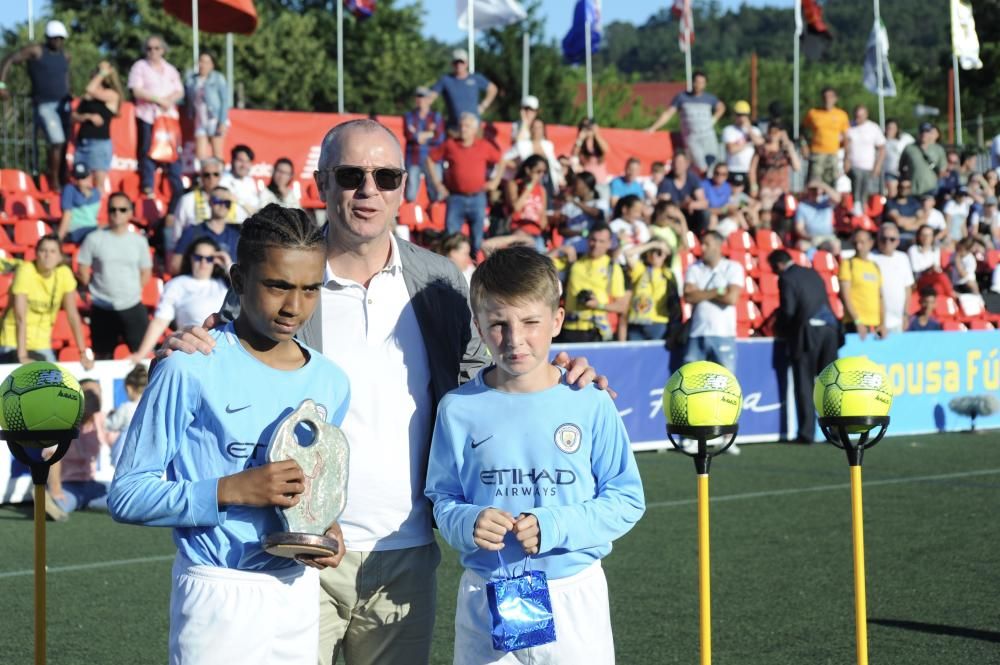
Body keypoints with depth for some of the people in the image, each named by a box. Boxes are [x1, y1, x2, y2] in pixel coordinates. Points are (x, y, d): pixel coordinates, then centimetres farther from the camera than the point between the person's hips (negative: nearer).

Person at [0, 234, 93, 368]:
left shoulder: (64, 274, -9)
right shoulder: (26, 270, -20)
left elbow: (73, 316, -6)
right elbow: (20, 317, -23)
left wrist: (84, 352, -11)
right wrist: (22, 356, -27)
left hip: (41, 343, 4)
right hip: (14, 341, -4)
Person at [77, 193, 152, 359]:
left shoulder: (139, 241, 1)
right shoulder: (95, 239, -5)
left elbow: (146, 273, 10)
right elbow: (83, 271, 1)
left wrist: (130, 291, 2)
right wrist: (97, 291, 2)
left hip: (133, 308, 1)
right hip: (102, 309, -1)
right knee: (103, 359, 10)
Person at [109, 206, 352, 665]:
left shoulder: (331, 382, 7)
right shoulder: (190, 372, -10)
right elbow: (127, 495, -11)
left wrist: (328, 527, -1)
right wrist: (231, 490, -22)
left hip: (299, 590, 5)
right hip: (219, 593, -5)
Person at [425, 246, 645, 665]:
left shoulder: (591, 405, -5)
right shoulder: (459, 409, -2)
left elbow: (627, 499, -2)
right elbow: (442, 499, 4)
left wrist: (554, 525, -16)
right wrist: (468, 524, -18)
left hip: (574, 595, -1)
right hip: (486, 598, 1)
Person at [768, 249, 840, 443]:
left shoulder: (786, 278, -4)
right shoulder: (813, 273, 17)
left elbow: (788, 310, -10)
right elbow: (824, 302, 18)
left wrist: (782, 331, 5)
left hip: (807, 332, -6)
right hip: (830, 328, 6)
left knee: (804, 384, 0)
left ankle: (807, 432, -2)